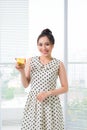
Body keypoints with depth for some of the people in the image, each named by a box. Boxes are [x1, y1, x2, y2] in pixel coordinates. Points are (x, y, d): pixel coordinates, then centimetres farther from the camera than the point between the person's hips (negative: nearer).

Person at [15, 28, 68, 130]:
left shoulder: (58, 64, -3)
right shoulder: (30, 61, 3)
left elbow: (65, 88, 0)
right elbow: (26, 85, 6)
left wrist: (48, 93, -12)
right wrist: (22, 71, -10)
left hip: (51, 104, -1)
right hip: (33, 103, 2)